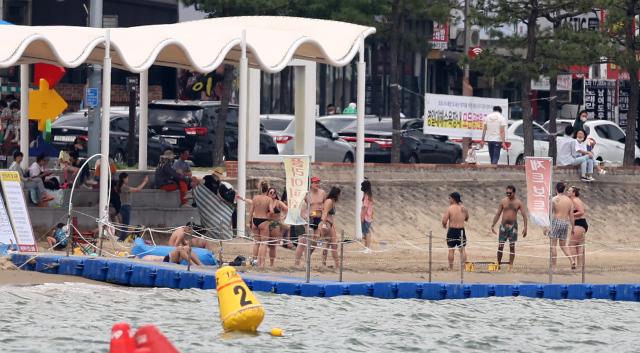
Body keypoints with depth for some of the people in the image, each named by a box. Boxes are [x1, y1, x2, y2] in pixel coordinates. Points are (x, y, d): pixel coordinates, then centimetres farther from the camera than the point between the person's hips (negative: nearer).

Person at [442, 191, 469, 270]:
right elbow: (467, 218, 19)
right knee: (462, 250, 8)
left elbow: (444, 220, -15)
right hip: (461, 230, 4)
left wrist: (444, 225, 6)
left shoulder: (449, 208, -10)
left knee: (451, 250, 4)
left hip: (452, 230, -4)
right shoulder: (463, 208, 4)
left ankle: (451, 268, 6)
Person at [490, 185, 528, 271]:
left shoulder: (518, 202, 0)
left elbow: (524, 215, -1)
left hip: (513, 225, -1)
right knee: (500, 246, -2)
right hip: (503, 225, 1)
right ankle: (498, 264, 9)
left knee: (512, 246, -1)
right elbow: (498, 214, 10)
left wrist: (525, 227, -9)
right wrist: (493, 225, 7)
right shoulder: (503, 201, 4)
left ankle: (511, 265, 3)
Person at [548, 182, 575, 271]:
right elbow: (571, 215, 8)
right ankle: (572, 261, -4)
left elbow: (550, 214, -8)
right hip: (565, 223, 5)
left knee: (553, 245, 2)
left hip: (556, 221, -5)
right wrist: (572, 228, 15)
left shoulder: (554, 199, -6)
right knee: (563, 245, 15)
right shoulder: (569, 200, 7)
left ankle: (554, 266, 1)